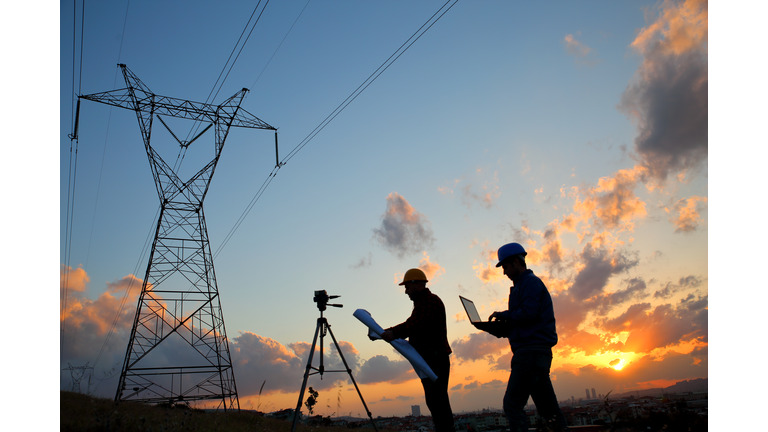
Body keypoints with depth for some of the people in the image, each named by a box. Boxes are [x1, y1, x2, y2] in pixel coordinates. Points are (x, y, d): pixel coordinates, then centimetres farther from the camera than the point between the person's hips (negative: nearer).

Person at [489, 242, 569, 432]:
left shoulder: (530, 282, -6)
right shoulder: (523, 285, 24)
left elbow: (529, 313, -19)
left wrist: (503, 315, -6)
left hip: (531, 351, -11)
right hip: (537, 352, 11)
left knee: (512, 404, -13)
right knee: (548, 408, 11)